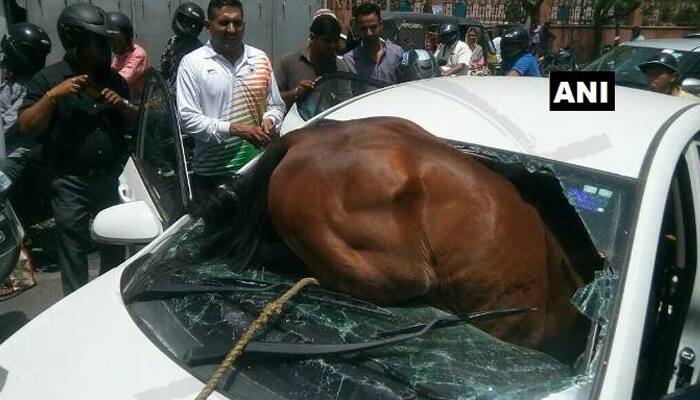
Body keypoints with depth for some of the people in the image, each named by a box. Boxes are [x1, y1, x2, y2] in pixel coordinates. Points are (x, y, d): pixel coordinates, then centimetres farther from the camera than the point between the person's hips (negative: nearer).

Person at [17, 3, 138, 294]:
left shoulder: (114, 79, 9)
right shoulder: (48, 78, -4)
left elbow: (137, 123, 14)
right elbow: (26, 128, -10)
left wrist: (123, 105, -7)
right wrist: (53, 96, -21)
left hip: (113, 178, 5)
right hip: (71, 183, -4)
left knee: (115, 248, 17)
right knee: (73, 252, 1)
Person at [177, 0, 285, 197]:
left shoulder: (260, 59, 9)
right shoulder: (192, 63, -3)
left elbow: (276, 106, 15)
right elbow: (187, 118, -11)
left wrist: (270, 120, -8)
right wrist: (233, 129, -20)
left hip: (258, 166, 3)